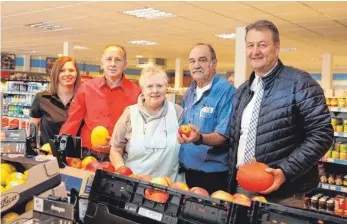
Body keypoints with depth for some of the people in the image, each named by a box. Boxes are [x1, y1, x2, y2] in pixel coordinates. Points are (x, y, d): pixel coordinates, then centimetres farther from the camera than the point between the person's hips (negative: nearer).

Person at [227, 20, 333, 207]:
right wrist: (232, 177, 10)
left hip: (281, 192, -6)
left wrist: (286, 171, -20)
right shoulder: (243, 91, 11)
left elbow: (321, 134, -13)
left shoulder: (299, 82, -9)